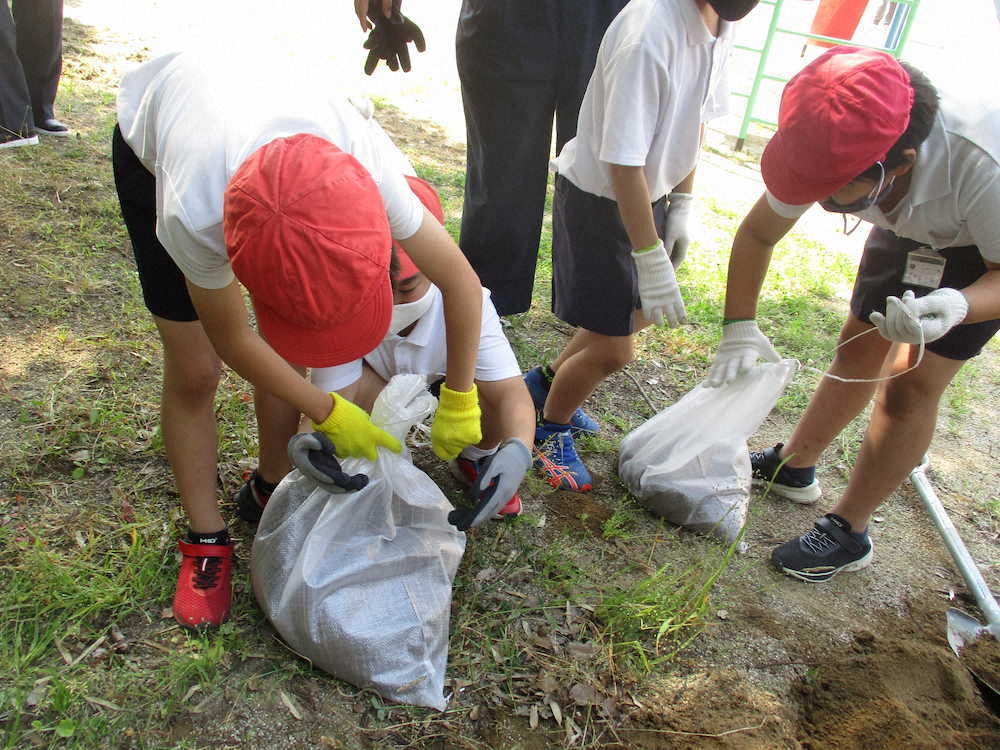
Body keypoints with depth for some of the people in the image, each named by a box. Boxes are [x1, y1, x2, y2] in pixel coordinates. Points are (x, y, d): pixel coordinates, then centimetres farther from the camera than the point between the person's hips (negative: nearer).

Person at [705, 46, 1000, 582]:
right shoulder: (832, 149, -29)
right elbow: (756, 234, -15)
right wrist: (739, 328, -23)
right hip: (909, 228, 5)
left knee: (912, 382, -10)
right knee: (861, 348, 10)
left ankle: (849, 533, 3)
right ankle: (793, 466, 29)